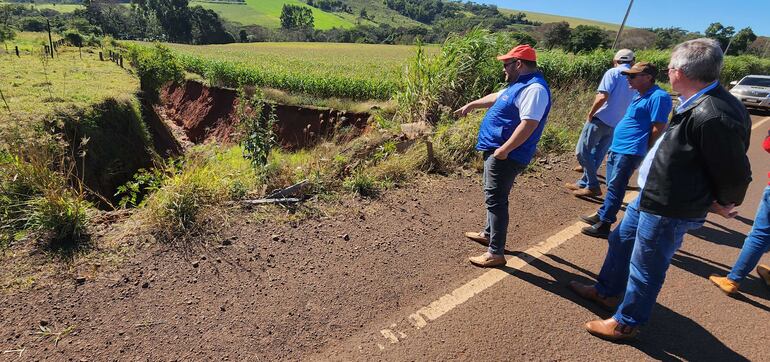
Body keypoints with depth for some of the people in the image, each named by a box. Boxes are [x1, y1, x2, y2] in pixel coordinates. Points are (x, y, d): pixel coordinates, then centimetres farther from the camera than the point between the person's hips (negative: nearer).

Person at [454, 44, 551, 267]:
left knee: (496, 200, -7)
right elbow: (496, 97, 31)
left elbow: (529, 124, -29)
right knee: (493, 197, 22)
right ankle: (489, 234, 39)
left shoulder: (534, 88, -19)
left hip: (507, 155, -11)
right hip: (496, 151, 11)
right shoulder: (520, 84, 15)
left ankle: (496, 253, 2)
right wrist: (472, 105, 37)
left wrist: (504, 150, -29)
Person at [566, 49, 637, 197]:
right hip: (617, 125, 8)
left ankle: (593, 186, -5)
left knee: (582, 151, -4)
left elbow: (602, 97, -19)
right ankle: (583, 183, 20)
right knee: (597, 155, 13)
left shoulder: (613, 73, -5)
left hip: (601, 119, -7)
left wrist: (590, 114, -8)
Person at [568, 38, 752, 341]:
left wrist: (721, 205, -1)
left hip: (669, 211, -10)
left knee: (646, 268, 8)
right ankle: (607, 292, 45)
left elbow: (736, 174, -19)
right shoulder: (697, 103, 1)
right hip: (650, 197, 10)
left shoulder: (715, 117, -28)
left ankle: (626, 323, 30)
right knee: (621, 241, 24)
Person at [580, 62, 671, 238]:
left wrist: (644, 155, -13)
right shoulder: (640, 96, 16)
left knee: (615, 188, -4)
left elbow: (658, 129, -16)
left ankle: (604, 225, 4)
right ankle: (602, 215, 30)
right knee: (612, 186, 18)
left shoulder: (658, 97, -14)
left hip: (629, 152, -9)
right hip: (617, 148, 9)